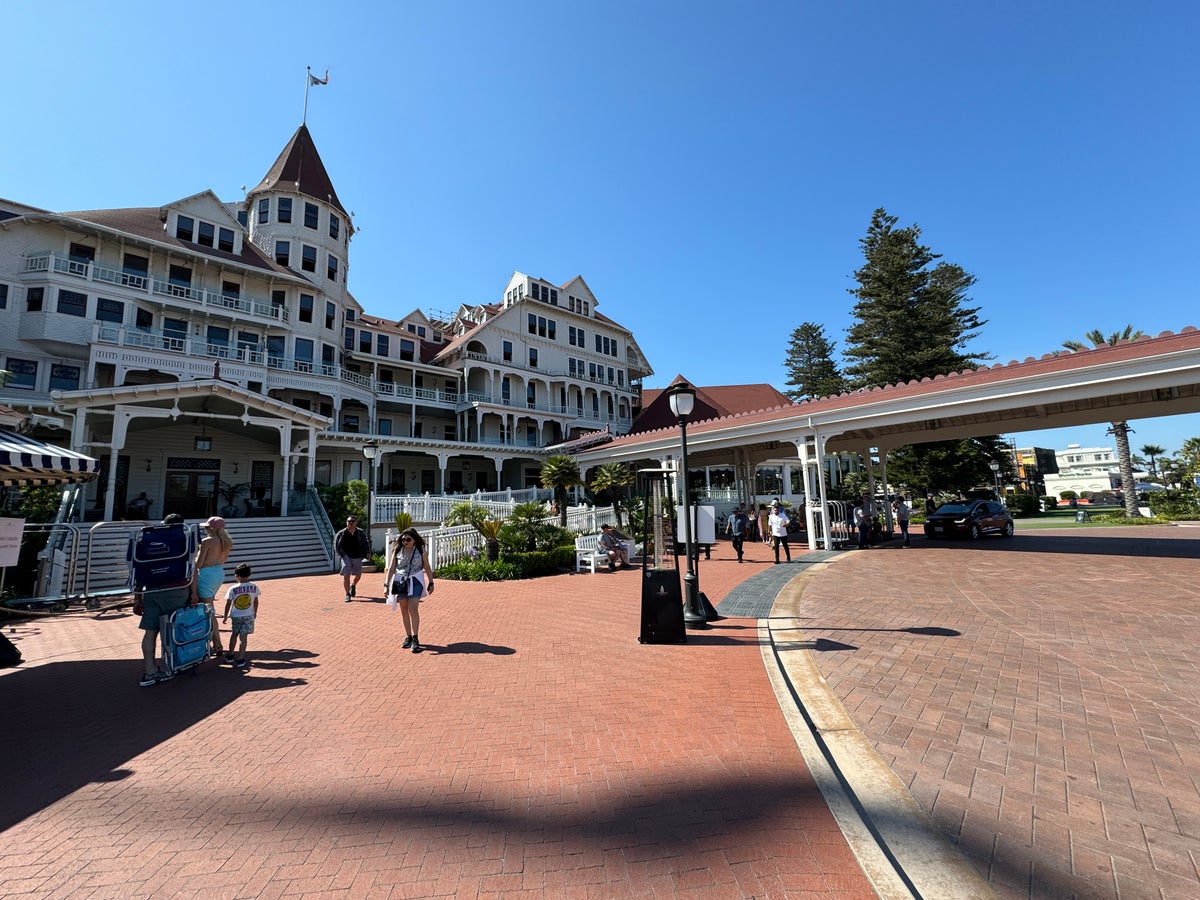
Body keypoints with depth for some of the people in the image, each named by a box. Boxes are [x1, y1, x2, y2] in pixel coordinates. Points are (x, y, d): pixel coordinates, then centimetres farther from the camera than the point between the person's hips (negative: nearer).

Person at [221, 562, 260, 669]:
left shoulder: (233, 589, -13)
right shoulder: (254, 587, -7)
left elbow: (228, 604, -7)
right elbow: (256, 602, 3)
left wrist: (225, 616, 8)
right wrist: (255, 613, 18)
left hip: (236, 616, 0)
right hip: (248, 616, 0)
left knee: (234, 634, 20)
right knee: (243, 637, 1)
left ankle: (230, 656, 33)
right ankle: (240, 660, -1)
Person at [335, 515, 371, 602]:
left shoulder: (361, 533, 0)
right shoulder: (341, 533, -4)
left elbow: (365, 543, 6)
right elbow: (336, 544, 3)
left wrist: (367, 553, -6)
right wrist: (341, 553, -8)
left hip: (357, 557, 2)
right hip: (346, 556, -2)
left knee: (358, 575, 15)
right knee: (346, 575, -11)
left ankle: (353, 586, 47)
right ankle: (348, 594, 0)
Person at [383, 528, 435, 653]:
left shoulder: (421, 551, -1)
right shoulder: (397, 551, 3)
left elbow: (427, 568, 6)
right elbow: (391, 569, 3)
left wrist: (431, 583, 7)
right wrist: (386, 585, -5)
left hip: (415, 581, -3)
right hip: (400, 582, 3)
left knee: (413, 609, -14)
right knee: (404, 611, 9)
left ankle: (415, 639, -9)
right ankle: (408, 637, 22)